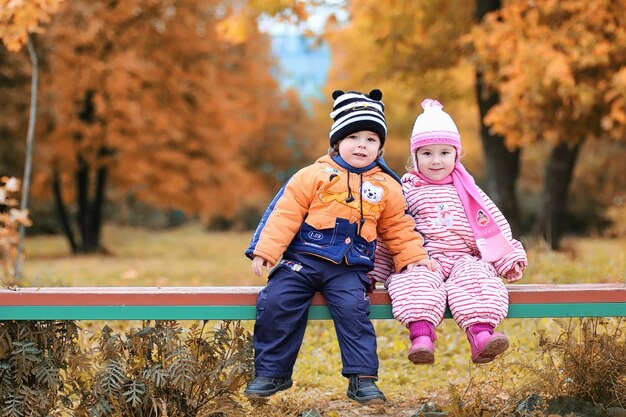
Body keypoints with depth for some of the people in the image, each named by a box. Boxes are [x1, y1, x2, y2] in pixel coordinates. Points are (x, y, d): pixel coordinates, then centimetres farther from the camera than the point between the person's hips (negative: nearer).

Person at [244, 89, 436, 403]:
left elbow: (398, 228, 18)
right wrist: (265, 250, -8)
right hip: (303, 258, 0)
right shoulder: (314, 175, 2)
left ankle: (362, 379, -13)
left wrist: (413, 257, 6)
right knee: (276, 303, -16)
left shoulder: (387, 186, 10)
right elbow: (284, 214, -1)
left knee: (353, 309, -24)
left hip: (349, 268, 1)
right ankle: (271, 372, 0)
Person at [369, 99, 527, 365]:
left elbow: (494, 224, 19)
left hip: (464, 259, 2)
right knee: (418, 284, -34)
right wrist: (374, 270, 6)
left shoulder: (466, 191, 17)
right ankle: (421, 336, -51)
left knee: (476, 278, -31)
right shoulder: (407, 189, 10)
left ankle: (480, 334, -47)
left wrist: (510, 257, 10)